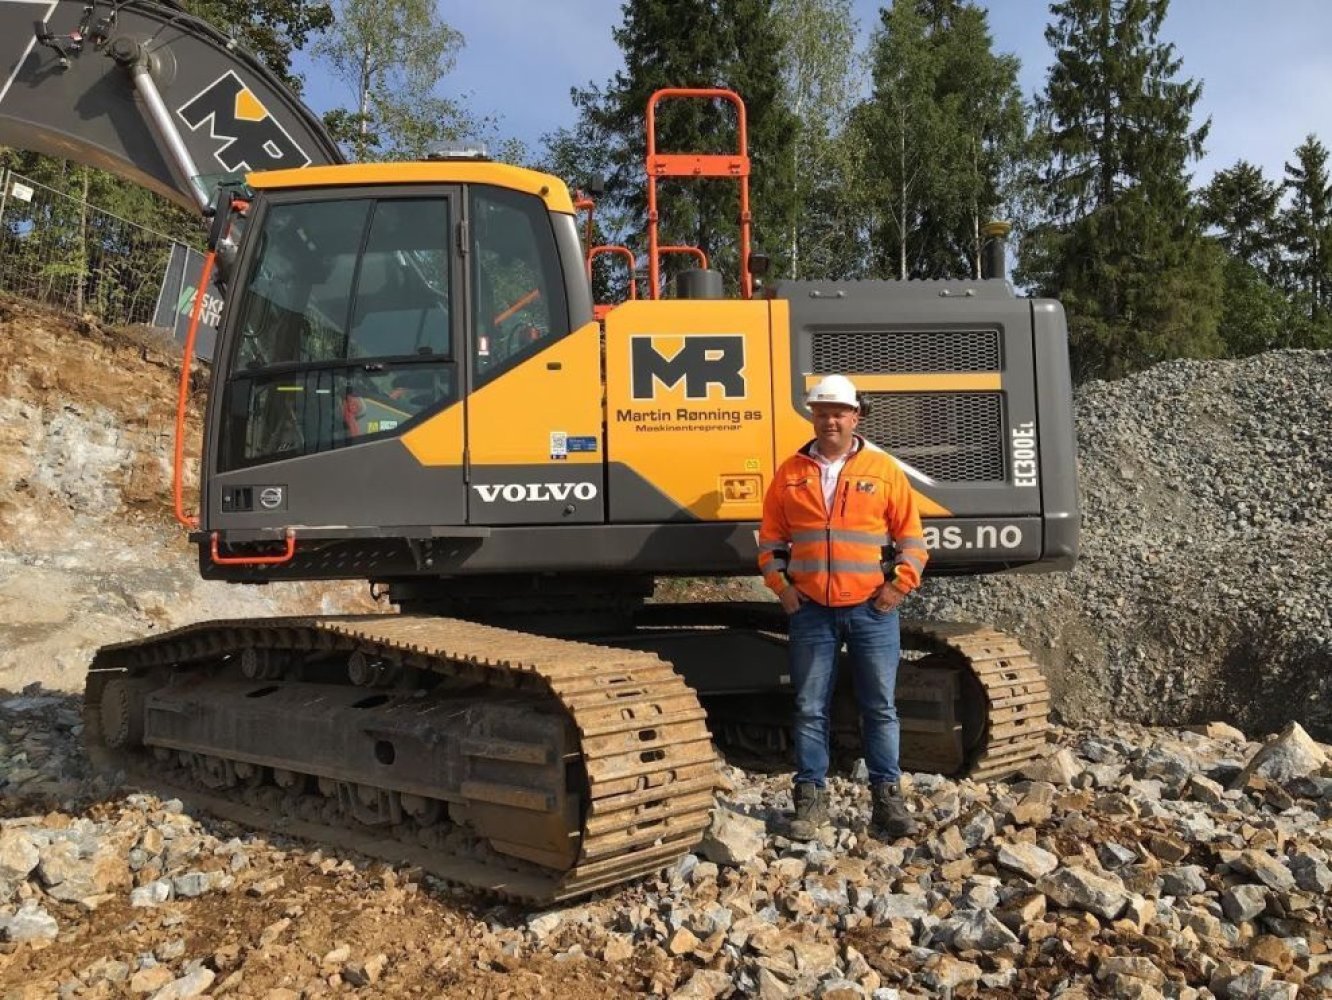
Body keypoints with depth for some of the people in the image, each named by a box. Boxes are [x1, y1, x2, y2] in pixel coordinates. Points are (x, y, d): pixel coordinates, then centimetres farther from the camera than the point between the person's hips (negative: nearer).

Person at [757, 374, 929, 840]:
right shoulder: (791, 472, 6)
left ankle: (887, 798, 16)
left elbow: (911, 535, 4)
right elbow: (771, 537, 11)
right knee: (810, 709, 6)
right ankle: (811, 798, 15)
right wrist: (779, 583, 0)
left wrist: (900, 584, -6)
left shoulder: (884, 469, 1)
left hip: (872, 609, -1)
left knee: (880, 708, 5)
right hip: (811, 610, 1)